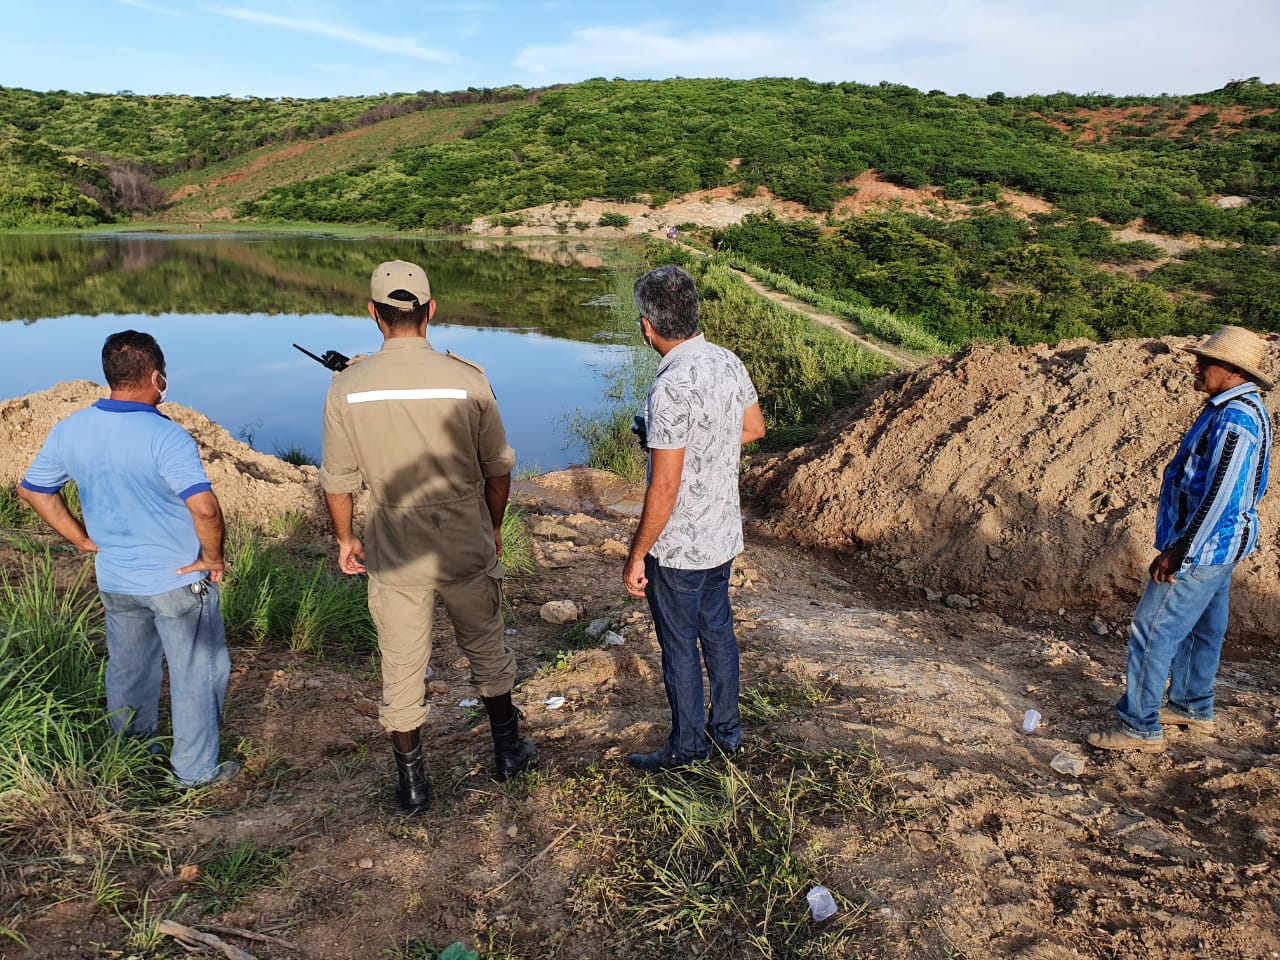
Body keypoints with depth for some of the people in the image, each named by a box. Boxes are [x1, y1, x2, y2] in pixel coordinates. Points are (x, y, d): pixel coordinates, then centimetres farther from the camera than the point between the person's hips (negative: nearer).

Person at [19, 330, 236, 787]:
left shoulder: (70, 430, -3)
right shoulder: (166, 436, -24)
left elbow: (33, 490, 10)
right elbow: (205, 508, -34)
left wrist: (83, 539, 12)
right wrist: (212, 558, -17)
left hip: (114, 579, 6)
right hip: (178, 580, -6)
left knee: (127, 670, 24)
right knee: (197, 673, 11)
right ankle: (195, 768, 21)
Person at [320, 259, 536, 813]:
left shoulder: (346, 388, -10)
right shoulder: (467, 380, -12)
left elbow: (337, 482, -1)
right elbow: (498, 471, -3)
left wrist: (345, 539, 15)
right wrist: (492, 528, 14)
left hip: (394, 555, 0)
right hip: (467, 548, 0)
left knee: (401, 671, 15)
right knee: (486, 650, 21)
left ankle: (412, 783, 29)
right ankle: (508, 752, 38)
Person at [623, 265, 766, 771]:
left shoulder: (671, 389, -28)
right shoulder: (729, 363, -4)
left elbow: (664, 489, -26)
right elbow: (754, 428, 13)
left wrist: (636, 556, -15)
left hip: (678, 549, -8)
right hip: (724, 536, 8)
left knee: (679, 646, 10)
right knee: (718, 631, 22)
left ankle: (687, 745, 29)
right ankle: (726, 728, 39)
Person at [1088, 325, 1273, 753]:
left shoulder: (1235, 418, -23)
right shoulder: (1238, 409, 11)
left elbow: (1219, 496, -27)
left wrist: (1178, 551, -23)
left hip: (1205, 546, -11)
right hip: (1217, 543, 11)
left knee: (1153, 630, -5)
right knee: (1201, 627, 21)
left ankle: (1140, 726, 2)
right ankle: (1193, 707, 36)